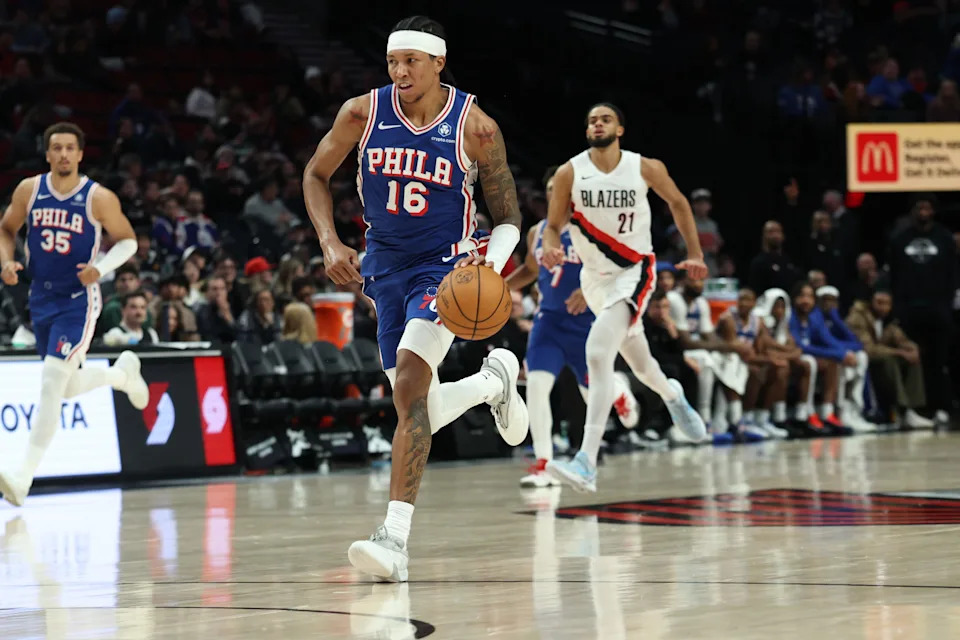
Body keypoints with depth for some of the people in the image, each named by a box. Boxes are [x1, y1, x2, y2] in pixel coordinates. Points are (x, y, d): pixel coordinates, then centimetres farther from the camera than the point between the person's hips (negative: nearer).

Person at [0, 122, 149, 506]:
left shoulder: (99, 198, -10)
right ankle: (123, 372, 49)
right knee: (68, 388, 17)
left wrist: (101, 267, -17)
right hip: (41, 299, 5)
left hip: (78, 300, -5)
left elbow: (127, 241, 0)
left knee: (51, 381, -18)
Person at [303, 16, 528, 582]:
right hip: (385, 266, 5)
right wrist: (331, 243, -6)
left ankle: (397, 537, -29)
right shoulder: (363, 113, -7)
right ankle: (495, 381, 45)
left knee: (410, 385, -25)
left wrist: (490, 265, -24)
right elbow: (316, 175, 9)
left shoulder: (476, 128, -13)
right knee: (420, 409, 10)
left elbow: (509, 217, -4)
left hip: (445, 267, -5)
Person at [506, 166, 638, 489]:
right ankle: (543, 466, -13)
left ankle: (619, 389, 50)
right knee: (536, 385, -17)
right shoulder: (537, 233, 5)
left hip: (585, 322, -3)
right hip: (548, 320, 3)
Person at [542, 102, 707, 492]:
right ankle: (671, 394, 61)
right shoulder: (569, 174, -10)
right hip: (595, 277, 4)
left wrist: (695, 255, 7)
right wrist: (550, 248, -24)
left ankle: (587, 463, -31)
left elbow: (677, 203, 8)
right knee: (639, 364, 21)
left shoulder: (646, 169, -11)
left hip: (634, 272, -4)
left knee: (598, 351, -26)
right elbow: (553, 225, -1)